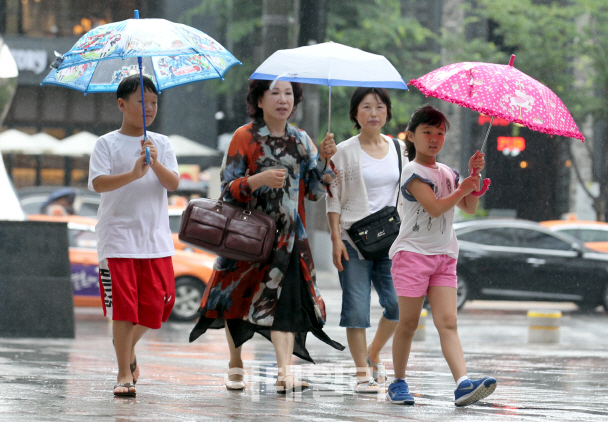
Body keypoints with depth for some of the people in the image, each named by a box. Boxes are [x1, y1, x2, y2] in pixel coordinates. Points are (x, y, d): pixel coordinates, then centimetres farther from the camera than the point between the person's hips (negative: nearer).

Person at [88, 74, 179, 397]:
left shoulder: (161, 144, 10)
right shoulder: (107, 144, 1)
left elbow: (173, 183, -2)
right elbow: (98, 183, -13)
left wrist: (155, 163, -20)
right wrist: (133, 174, -26)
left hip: (156, 237, 3)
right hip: (118, 235, -3)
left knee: (157, 303, 1)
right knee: (123, 308, -6)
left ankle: (129, 347, 29)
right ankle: (125, 373, 2)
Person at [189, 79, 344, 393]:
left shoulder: (301, 141, 8)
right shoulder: (245, 137, -3)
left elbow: (314, 192, 7)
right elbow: (229, 187, -8)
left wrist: (323, 159, -7)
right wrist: (259, 179, -24)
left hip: (289, 234, 2)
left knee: (286, 297, -13)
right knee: (239, 295, 7)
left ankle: (284, 370, -20)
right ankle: (235, 364, 28)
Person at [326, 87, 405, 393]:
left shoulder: (399, 149, 12)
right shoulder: (344, 152, 1)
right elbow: (333, 198, -1)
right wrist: (335, 238, -10)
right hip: (354, 239, -3)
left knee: (397, 303, -7)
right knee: (356, 307, -6)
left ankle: (373, 355, 18)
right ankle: (363, 374, 1)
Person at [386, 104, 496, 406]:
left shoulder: (448, 173, 17)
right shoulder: (413, 171, -6)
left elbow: (469, 208, 13)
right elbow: (435, 208, -17)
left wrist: (474, 175, 3)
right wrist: (464, 188, -9)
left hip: (444, 256, 5)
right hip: (412, 253, -5)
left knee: (447, 322, -8)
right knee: (408, 323, 0)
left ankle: (463, 384, -24)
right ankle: (398, 383, 13)